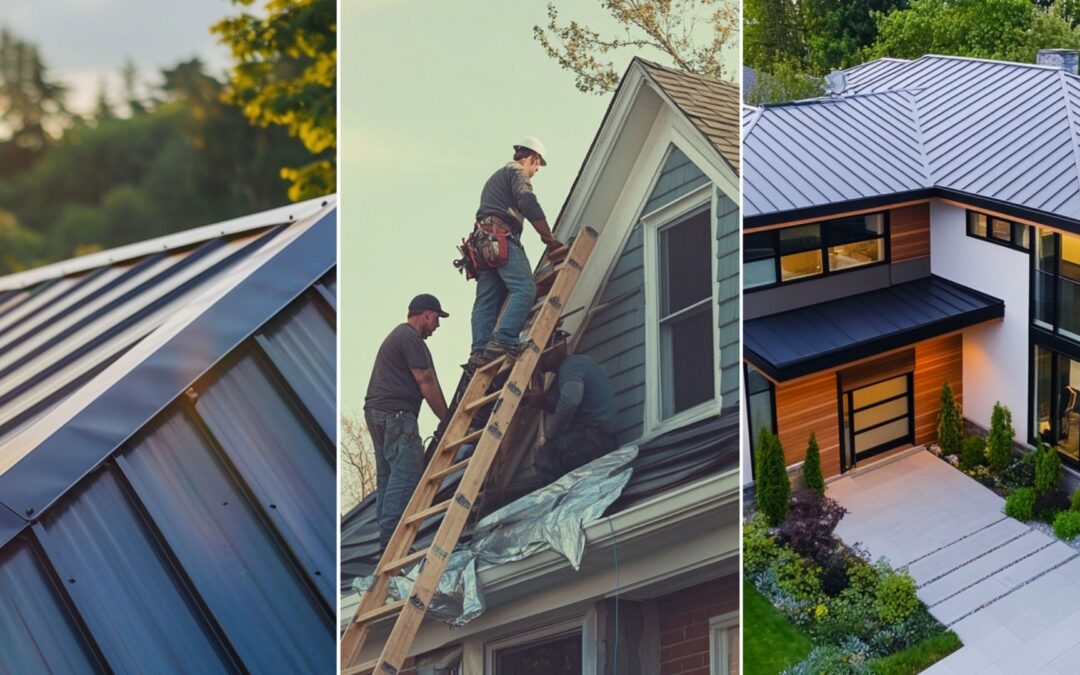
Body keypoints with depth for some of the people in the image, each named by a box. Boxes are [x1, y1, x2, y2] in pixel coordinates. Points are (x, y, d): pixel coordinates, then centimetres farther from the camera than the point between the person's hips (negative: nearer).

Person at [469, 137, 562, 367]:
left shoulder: (495, 177, 36)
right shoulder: (517, 172, 6)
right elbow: (528, 203, -12)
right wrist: (548, 237, -8)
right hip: (502, 237, -10)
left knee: (486, 300, 0)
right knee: (525, 288, -21)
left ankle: (480, 351, -13)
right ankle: (503, 341, -36)